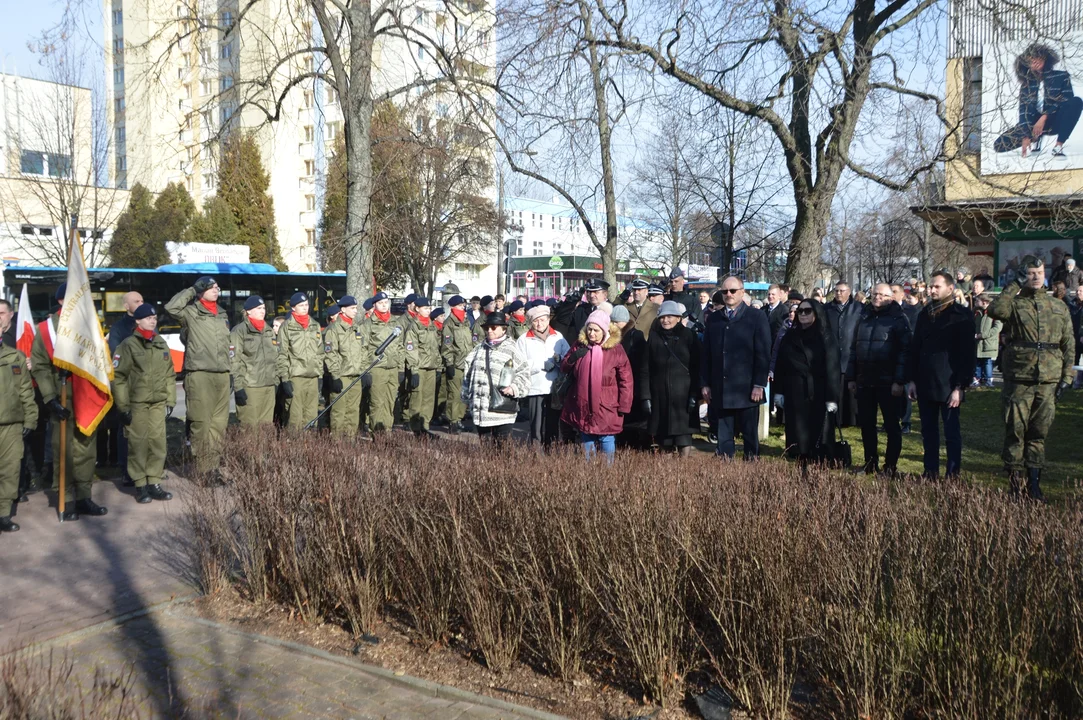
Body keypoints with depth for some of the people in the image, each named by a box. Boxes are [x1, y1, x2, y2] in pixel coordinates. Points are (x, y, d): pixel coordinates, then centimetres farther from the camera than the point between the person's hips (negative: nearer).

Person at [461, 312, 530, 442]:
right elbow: (467, 376, 19)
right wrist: (467, 397, 14)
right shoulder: (478, 350, 14)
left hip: (502, 411, -5)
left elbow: (524, 374, -3)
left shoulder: (511, 350, -2)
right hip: (480, 410, 5)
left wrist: (514, 388, -17)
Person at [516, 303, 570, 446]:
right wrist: (542, 364, -11)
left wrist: (560, 360, -18)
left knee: (554, 428, 8)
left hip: (556, 390, 2)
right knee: (537, 430, -3)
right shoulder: (524, 340, 4)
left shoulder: (558, 337, 10)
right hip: (535, 391, -2)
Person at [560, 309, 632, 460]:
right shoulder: (579, 345, 2)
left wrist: (624, 407, -9)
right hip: (583, 408, 4)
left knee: (607, 446, 2)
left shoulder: (615, 349, -9)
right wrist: (572, 358, -13)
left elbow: (625, 380, -7)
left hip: (606, 410, -4)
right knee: (587, 448, 15)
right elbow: (563, 368, 10)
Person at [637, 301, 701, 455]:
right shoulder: (654, 337, 7)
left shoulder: (688, 336, 1)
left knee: (684, 440, -7)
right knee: (664, 440, 5)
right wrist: (645, 397, 0)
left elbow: (697, 367, -2)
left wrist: (695, 395, -10)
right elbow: (644, 369, 7)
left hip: (683, 396, -2)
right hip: (660, 398, 3)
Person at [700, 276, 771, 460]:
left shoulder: (756, 317, 0)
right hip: (720, 390, 3)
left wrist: (759, 385, -11)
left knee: (750, 435, 4)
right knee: (723, 436, 6)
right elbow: (706, 354, 12)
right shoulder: (714, 319, 12)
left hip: (747, 389, -3)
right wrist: (705, 383, 6)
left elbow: (763, 354, -5)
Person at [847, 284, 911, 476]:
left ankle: (890, 466, 10)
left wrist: (899, 380, -17)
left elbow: (905, 351, -10)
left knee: (891, 425, 3)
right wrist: (851, 377, 10)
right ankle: (870, 463, 21)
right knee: (866, 424, 10)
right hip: (864, 381, 6)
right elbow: (854, 349, 15)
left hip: (888, 382, -6)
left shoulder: (898, 319, -4)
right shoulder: (864, 317, 13)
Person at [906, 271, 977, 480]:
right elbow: (915, 348, 13)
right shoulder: (925, 314, 11)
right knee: (928, 432, 10)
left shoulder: (961, 316, -5)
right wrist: (912, 380, 7)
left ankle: (952, 476, 9)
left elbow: (967, 354, -9)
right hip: (925, 384, 5)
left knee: (952, 433, 2)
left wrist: (960, 386, -15)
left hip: (948, 386, -5)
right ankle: (930, 473, 19)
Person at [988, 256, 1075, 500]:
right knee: (1015, 429, 0)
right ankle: (1014, 481, 9)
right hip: (1019, 378, -3)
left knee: (1039, 432, 8)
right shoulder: (1014, 304, 1)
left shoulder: (1059, 308, 11)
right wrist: (1014, 286, -11)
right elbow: (995, 310, -23)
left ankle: (1034, 483, 16)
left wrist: (1067, 377, 5)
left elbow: (1068, 344, 12)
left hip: (1049, 379, 3)